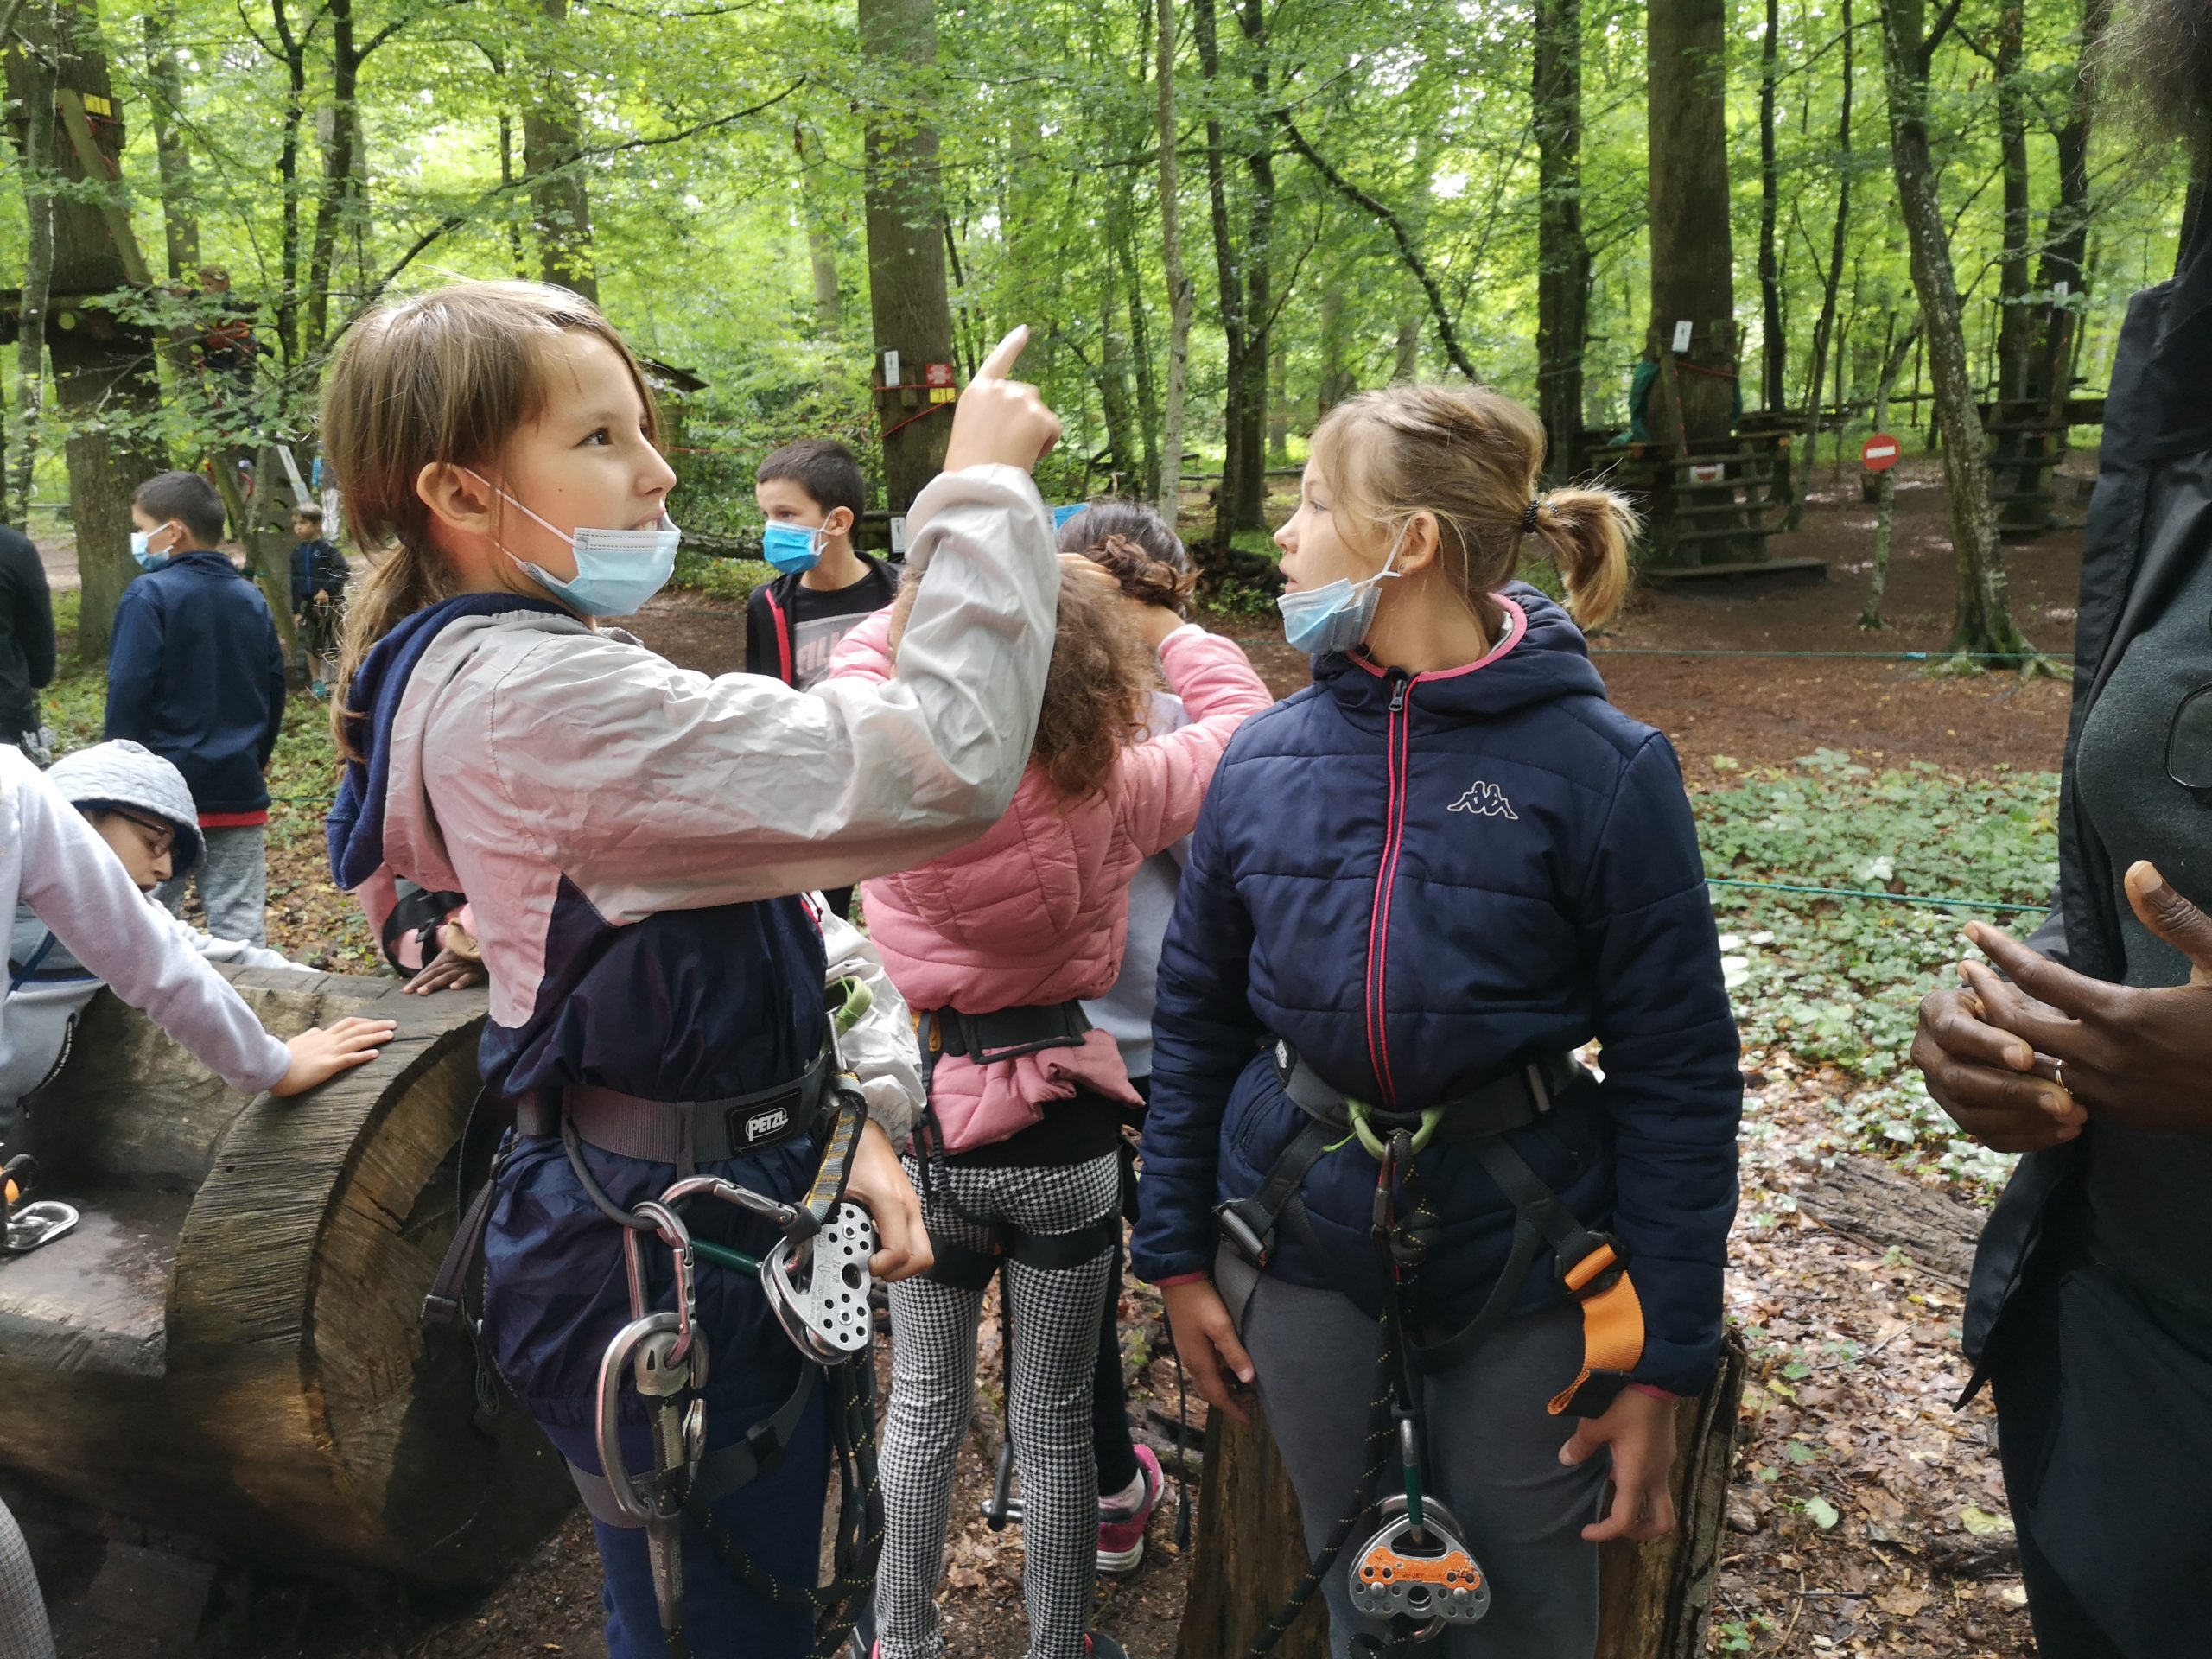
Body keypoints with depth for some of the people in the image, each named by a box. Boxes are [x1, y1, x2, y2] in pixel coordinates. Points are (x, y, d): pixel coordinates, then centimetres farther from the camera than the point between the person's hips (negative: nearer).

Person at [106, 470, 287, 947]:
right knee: (240, 922, 5)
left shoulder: (150, 595, -10)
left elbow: (128, 694, -13)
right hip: (239, 792, 5)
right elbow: (275, 689, 12)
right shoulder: (251, 599, 8)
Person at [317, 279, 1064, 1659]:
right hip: (671, 1259, -10)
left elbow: (780, 895, 10)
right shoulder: (535, 699, -26)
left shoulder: (567, 675, 7)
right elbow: (942, 767, -32)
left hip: (718, 1198, 10)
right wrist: (984, 491, -22)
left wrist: (858, 1115, 2)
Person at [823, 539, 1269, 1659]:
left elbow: (860, 654, 8)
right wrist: (1157, 622, 11)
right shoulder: (1115, 793, -17)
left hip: (922, 1121, 1)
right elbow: (1240, 716, 2)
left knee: (921, 1410, 20)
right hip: (1061, 1139, -1)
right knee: (1053, 1425, 16)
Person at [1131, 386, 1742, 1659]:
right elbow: (1196, 1021, 5)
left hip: (1521, 1267, -3)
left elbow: (1678, 1074, -10)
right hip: (1305, 1253, 3)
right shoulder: (1267, 758, -2)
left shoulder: (1602, 767, -13)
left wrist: (1663, 1362, -9)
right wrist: (1179, 1253, 6)